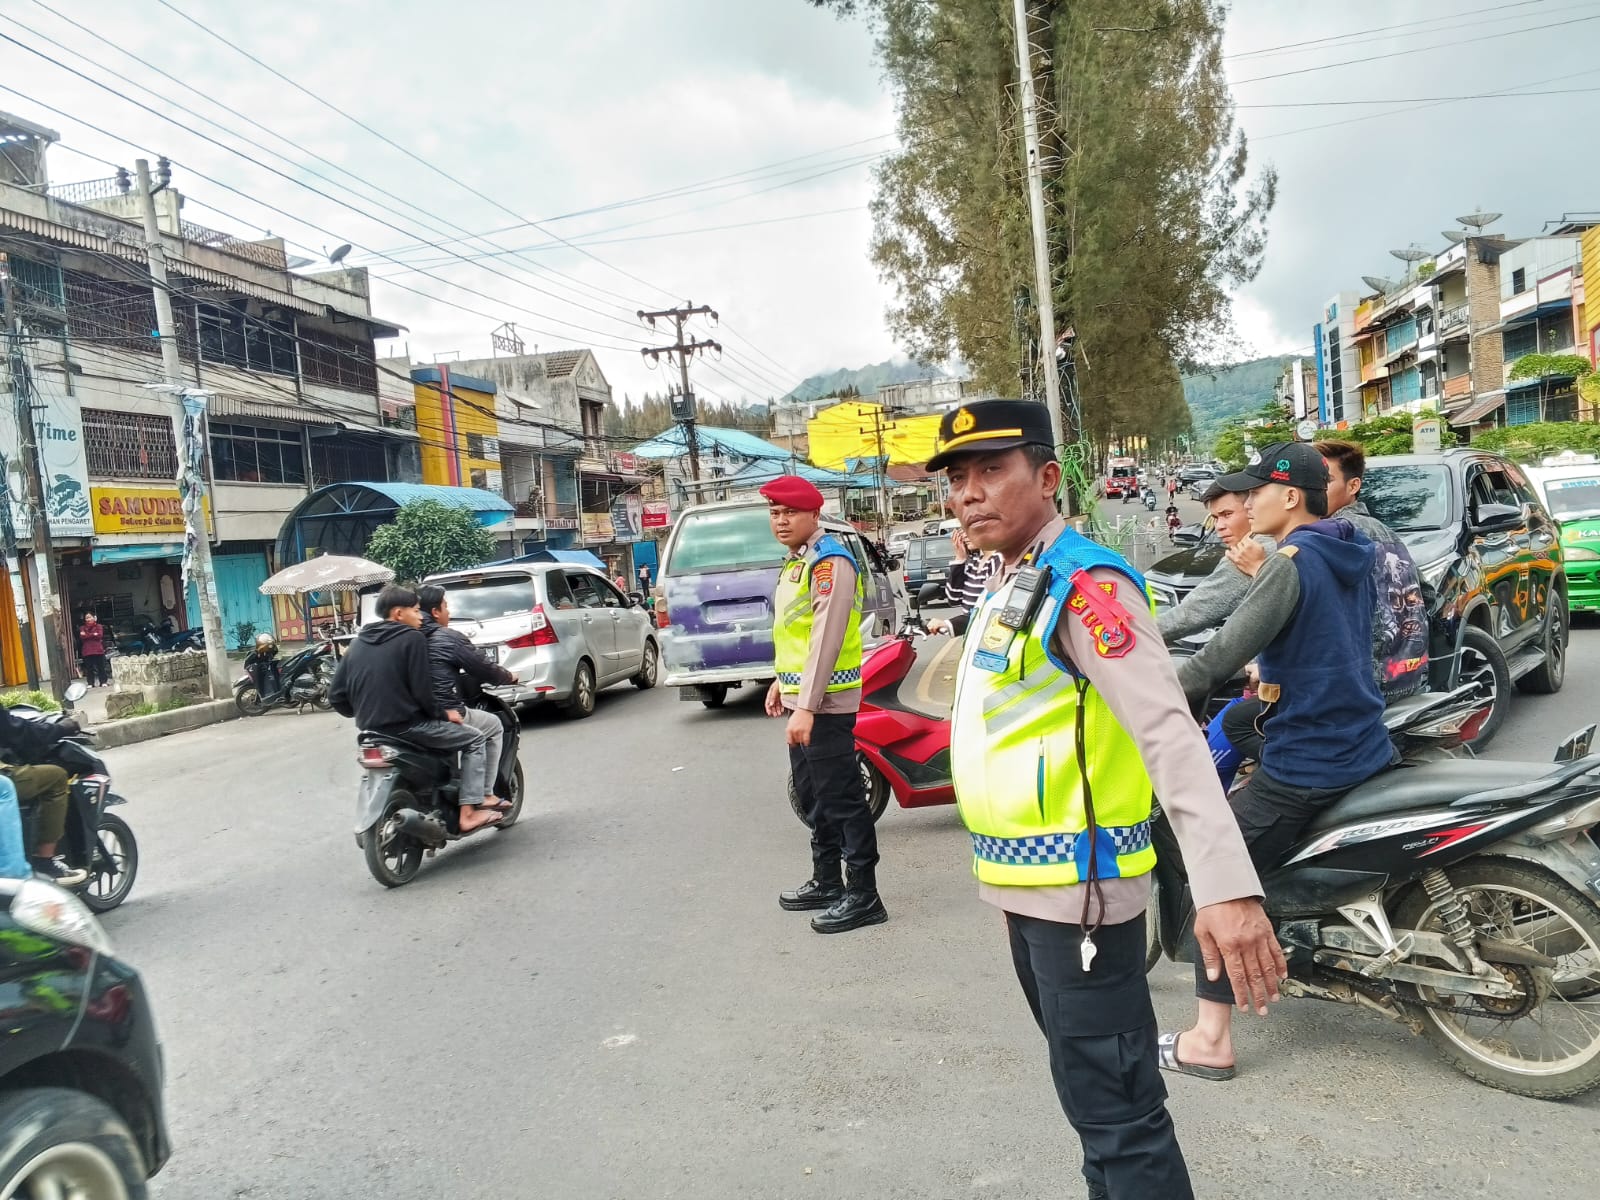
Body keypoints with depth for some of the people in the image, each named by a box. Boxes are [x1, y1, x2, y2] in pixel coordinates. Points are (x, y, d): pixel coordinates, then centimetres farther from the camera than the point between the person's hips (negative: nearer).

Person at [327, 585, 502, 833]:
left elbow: (336, 695, 10)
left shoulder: (358, 642, 13)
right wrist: (443, 714, 1)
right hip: (407, 725, -8)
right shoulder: (411, 638, -7)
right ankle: (469, 813, -2)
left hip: (372, 729, 8)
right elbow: (422, 690, -15)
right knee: (475, 738, 6)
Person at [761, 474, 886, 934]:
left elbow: (826, 638, -23)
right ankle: (826, 882, 30)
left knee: (841, 799, -4)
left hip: (824, 702, -10)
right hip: (800, 695, 10)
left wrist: (806, 706, -26)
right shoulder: (795, 562, 16)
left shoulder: (830, 562, -16)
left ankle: (863, 895, 4)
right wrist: (781, 681, 26)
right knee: (813, 798, 18)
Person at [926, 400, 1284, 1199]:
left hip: (1076, 885, -9)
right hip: (1027, 884, 10)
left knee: (1116, 1109, 0)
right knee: (1090, 1092, 23)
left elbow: (1168, 734, -27)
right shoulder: (1006, 588, 13)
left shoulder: (1083, 583, -16)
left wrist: (1225, 884, -37)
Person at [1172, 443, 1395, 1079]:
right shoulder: (1353, 557, 10)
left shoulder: (1291, 562, -17)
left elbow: (1228, 650, -23)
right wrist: (1269, 684, 29)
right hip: (1366, 749, 10)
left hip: (1304, 763, -10)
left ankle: (1212, 1039, -3)